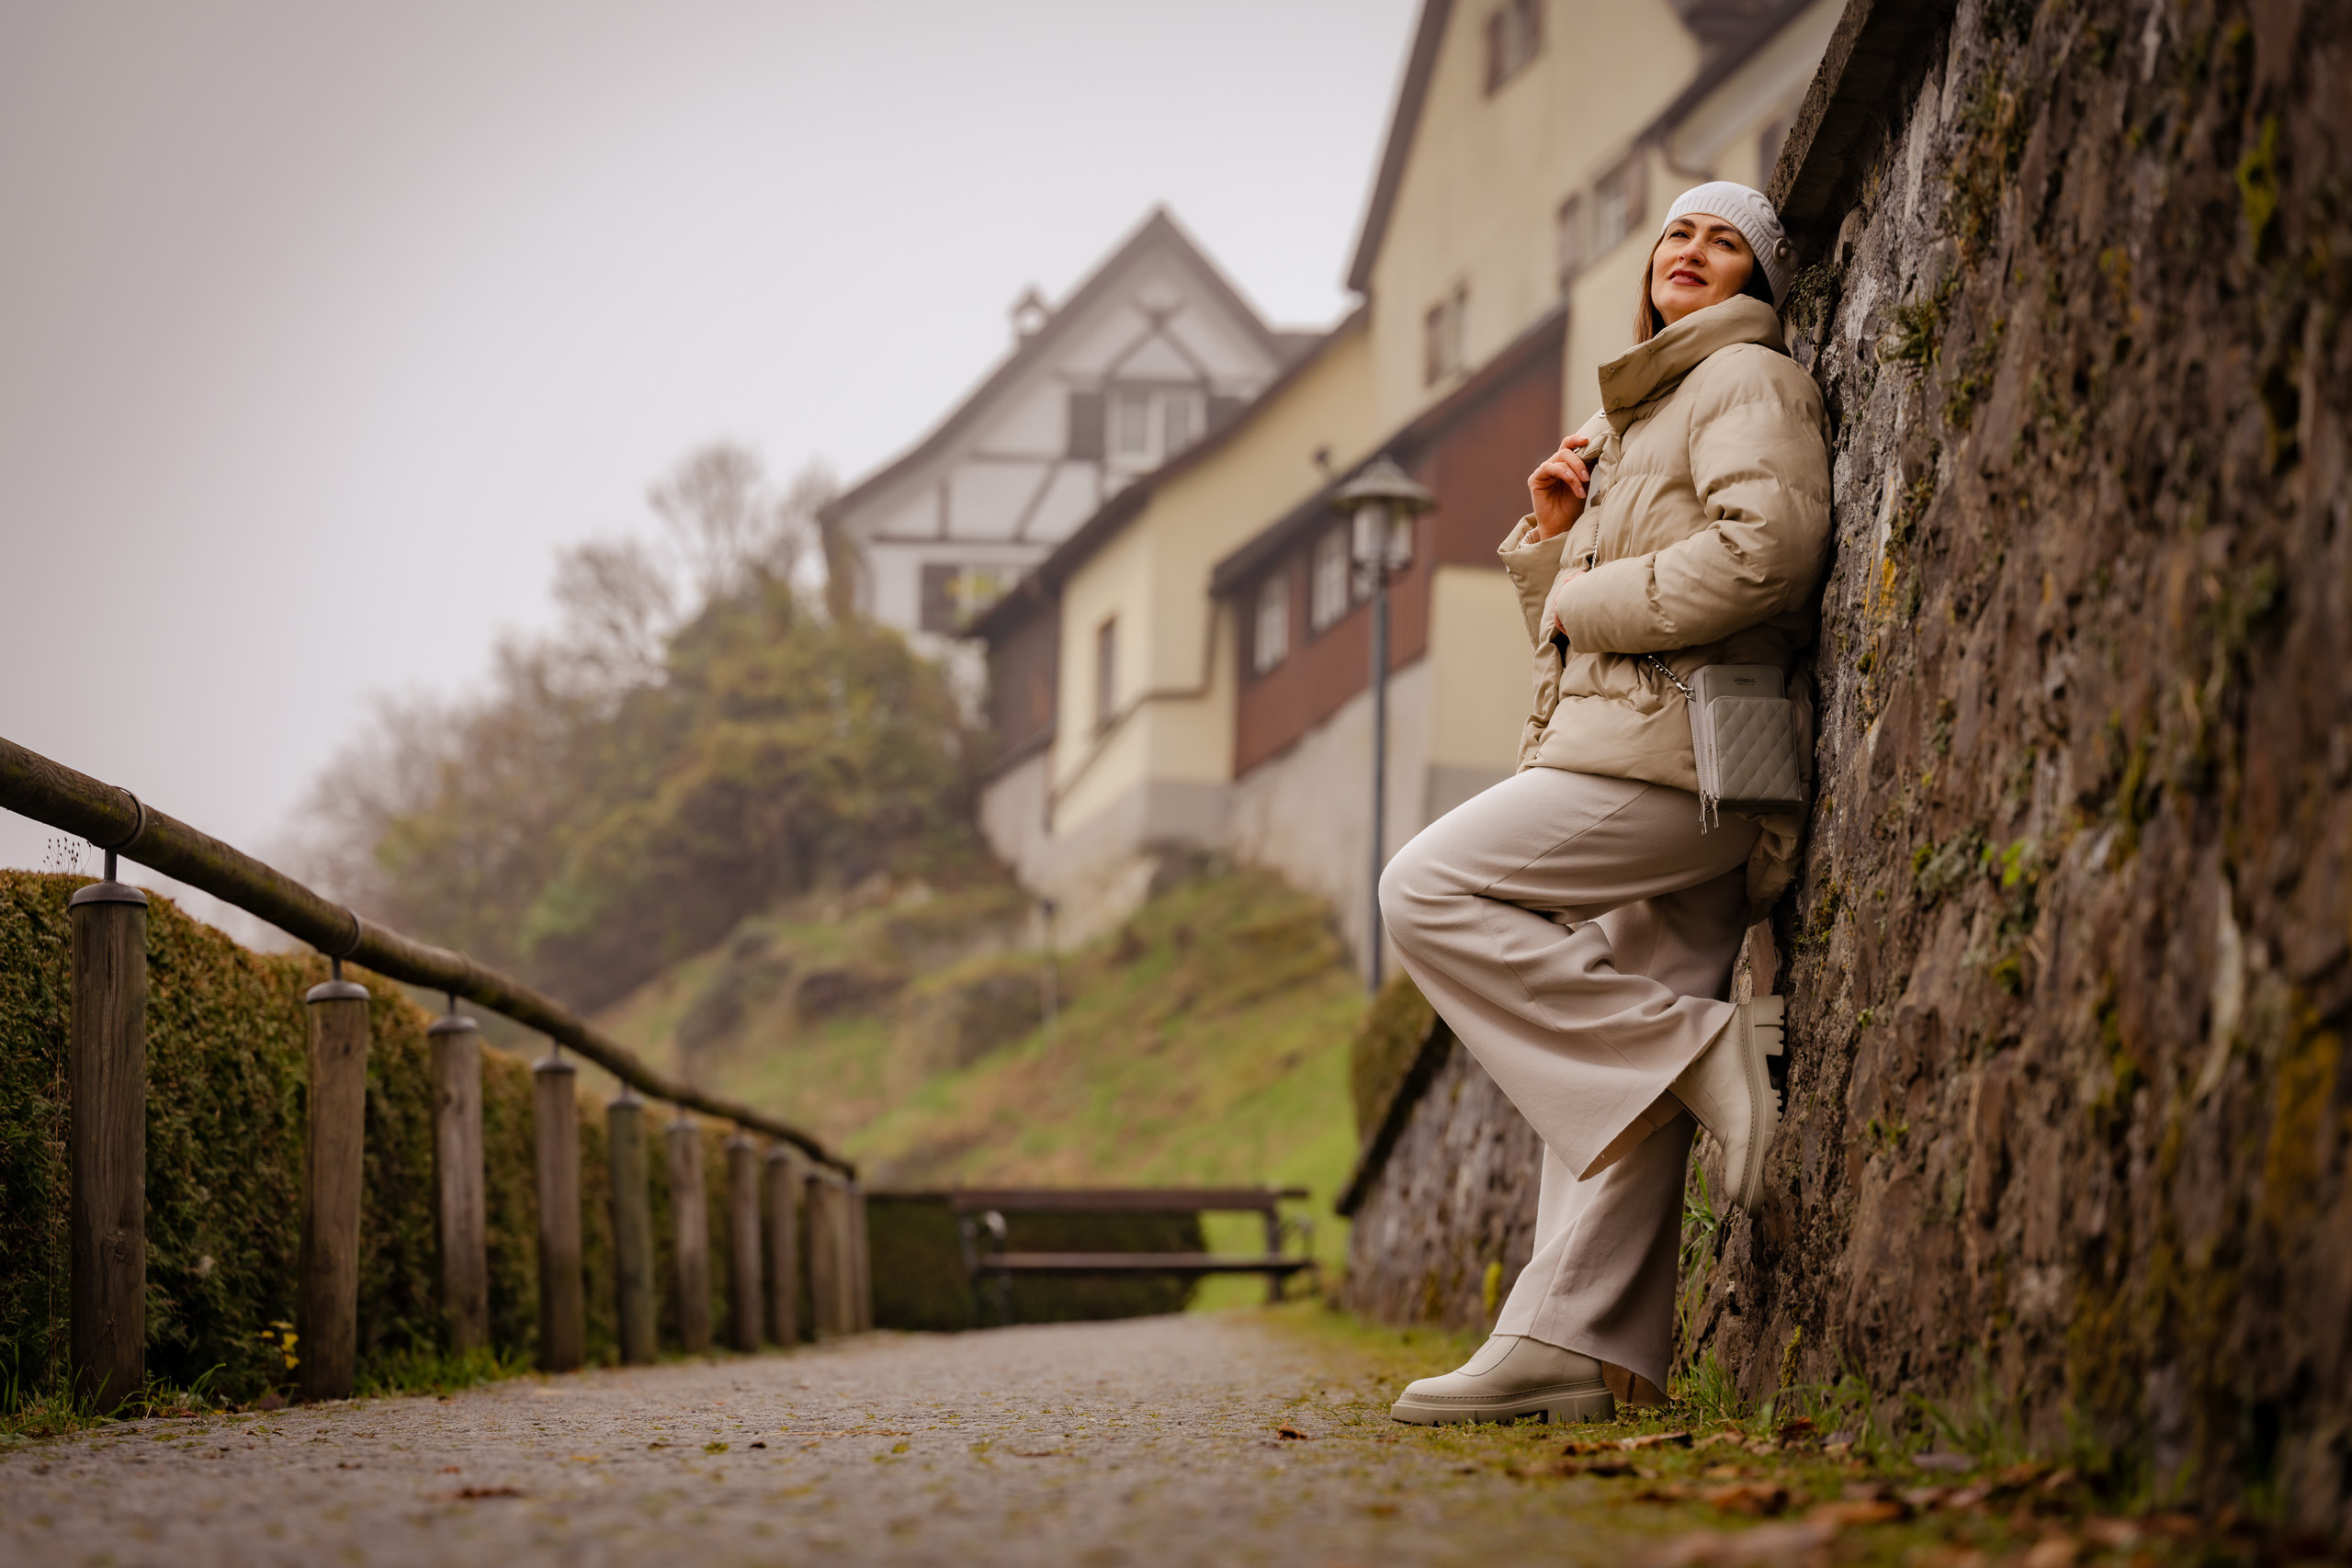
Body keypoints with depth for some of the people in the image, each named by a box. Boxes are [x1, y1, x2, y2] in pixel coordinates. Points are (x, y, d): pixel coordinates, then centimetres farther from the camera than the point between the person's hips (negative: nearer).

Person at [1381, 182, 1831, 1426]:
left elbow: (1767, 544, -18)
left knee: (1428, 888, -19)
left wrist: (1595, 599, -8)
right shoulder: (1627, 419, 30)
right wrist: (1552, 535, 11)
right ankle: (1583, 1345, -3)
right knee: (1607, 1073, 1)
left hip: (1675, 750, -9)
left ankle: (1700, 1048, -19)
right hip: (1628, 760, 9)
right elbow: (1574, 625, 30)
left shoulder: (1749, 381, 2)